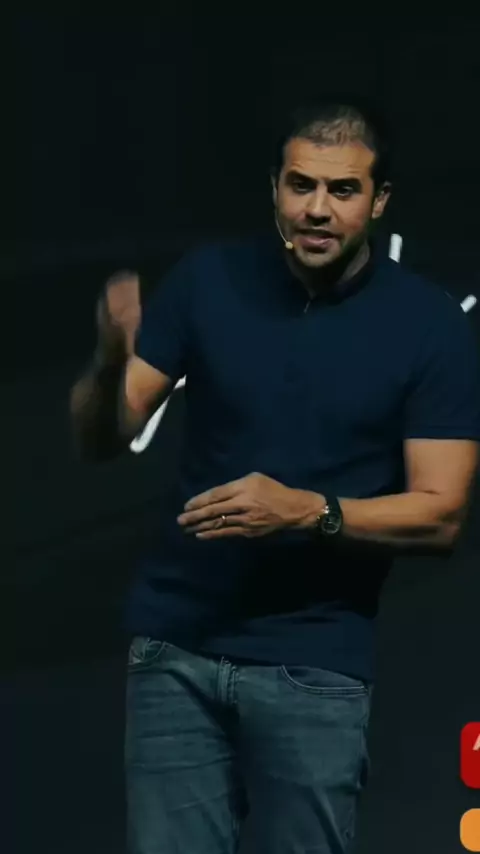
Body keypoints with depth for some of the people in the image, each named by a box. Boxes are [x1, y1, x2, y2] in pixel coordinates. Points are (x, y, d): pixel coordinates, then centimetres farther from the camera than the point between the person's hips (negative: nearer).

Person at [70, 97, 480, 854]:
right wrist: (111, 362, -22)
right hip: (177, 643, 2)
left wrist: (309, 511, -21)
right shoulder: (208, 280, 0)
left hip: (315, 664, -2)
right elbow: (99, 440, 0)